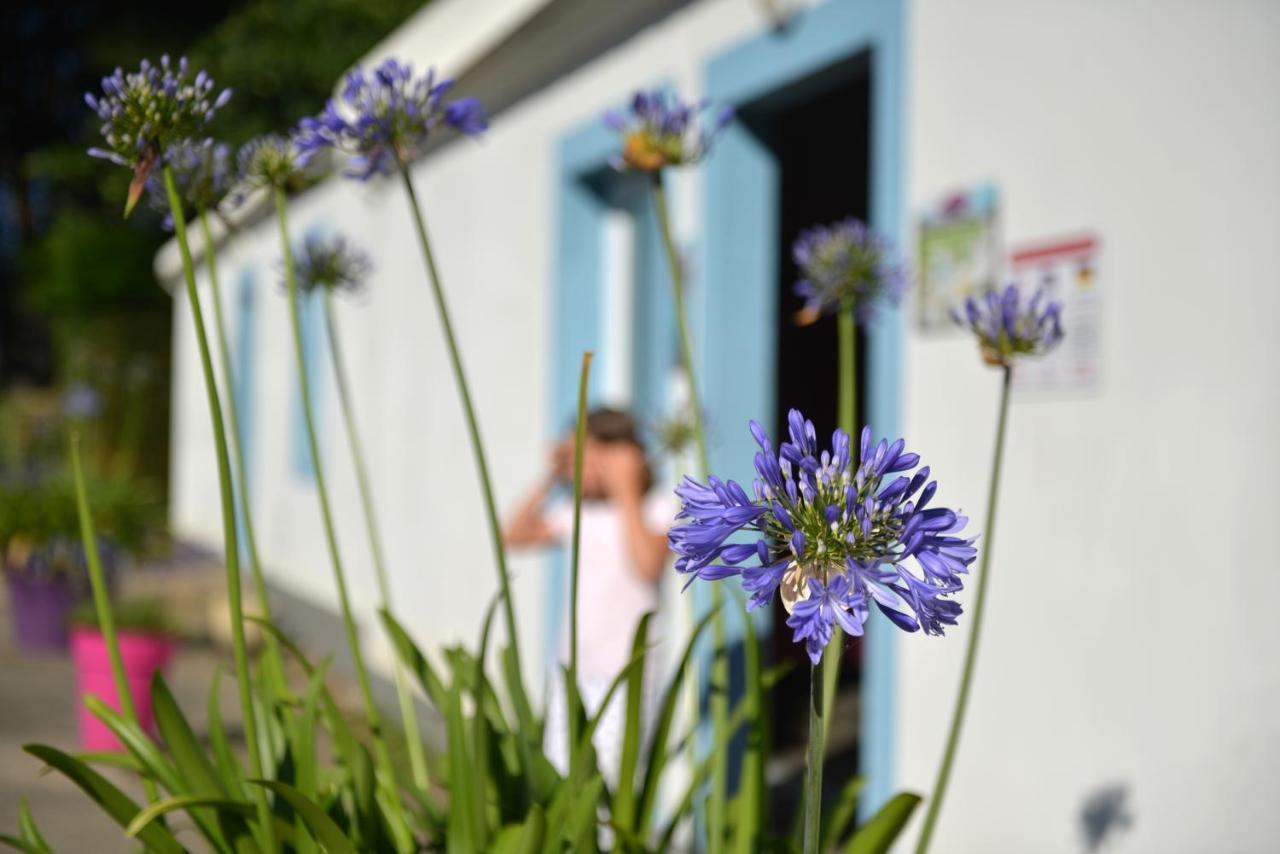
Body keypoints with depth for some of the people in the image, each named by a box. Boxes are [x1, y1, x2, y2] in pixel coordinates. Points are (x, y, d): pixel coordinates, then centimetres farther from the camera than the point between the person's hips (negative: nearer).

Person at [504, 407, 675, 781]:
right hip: (572, 668, 6)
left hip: (621, 670, -6)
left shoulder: (657, 507, -5)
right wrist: (551, 478, 5)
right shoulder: (580, 511, 10)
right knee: (558, 778, 7)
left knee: (605, 778, -11)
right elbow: (514, 536, 12)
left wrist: (626, 492, -16)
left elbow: (648, 566, -22)